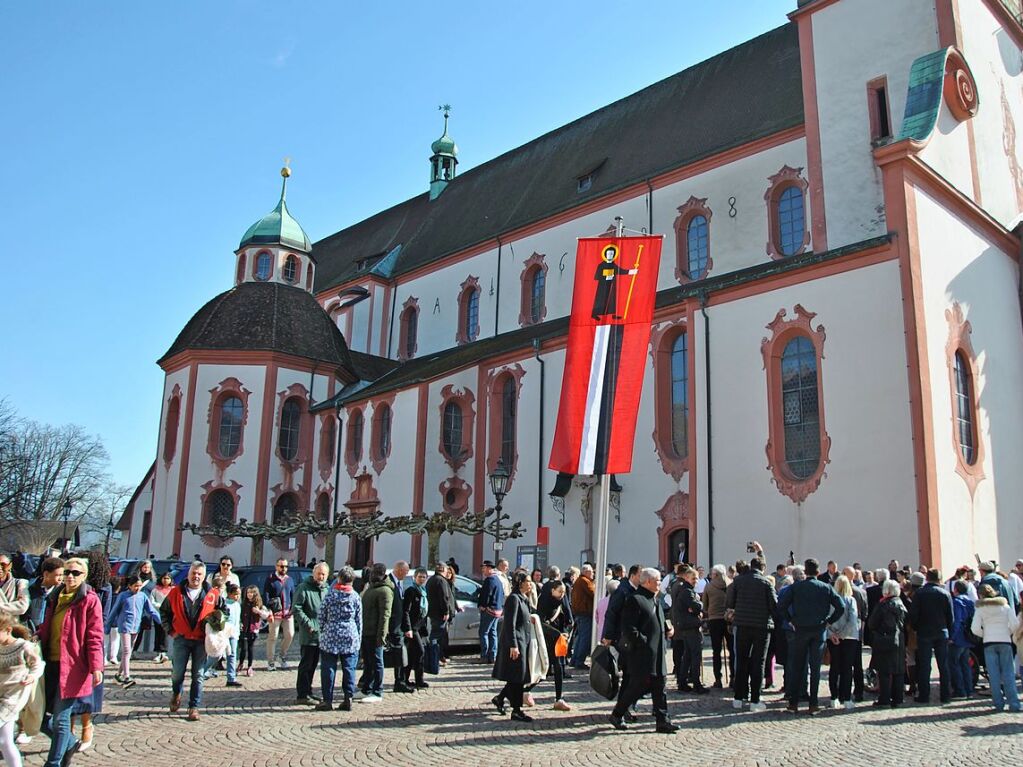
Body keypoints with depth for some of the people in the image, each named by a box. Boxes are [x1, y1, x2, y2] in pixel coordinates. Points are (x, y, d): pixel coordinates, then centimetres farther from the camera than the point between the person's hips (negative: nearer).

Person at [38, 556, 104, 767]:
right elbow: (46, 628, 22)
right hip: (51, 663, 7)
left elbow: (95, 637, -11)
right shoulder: (55, 597, 14)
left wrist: (96, 667, -18)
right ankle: (70, 743, 34)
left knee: (60, 718, -3)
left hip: (73, 666, -7)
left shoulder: (90, 600, -7)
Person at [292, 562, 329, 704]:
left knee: (313, 664, 15)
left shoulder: (326, 589, 14)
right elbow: (296, 609, -13)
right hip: (308, 635, -7)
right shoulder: (304, 588, -8)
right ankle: (302, 695, 1)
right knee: (306, 664, -4)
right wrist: (308, 624, -17)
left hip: (321, 634, 7)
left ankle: (308, 691, 24)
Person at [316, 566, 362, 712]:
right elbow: (359, 620, 6)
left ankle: (328, 700, 5)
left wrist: (323, 632, 15)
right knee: (349, 668, 6)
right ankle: (348, 699, 5)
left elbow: (321, 616, 1)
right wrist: (359, 638, 14)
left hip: (331, 636, -1)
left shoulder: (330, 594, -4)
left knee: (328, 668, 4)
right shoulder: (355, 597, 1)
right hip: (350, 638, 2)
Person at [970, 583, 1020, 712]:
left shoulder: (980, 609, 3)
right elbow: (1015, 623, -4)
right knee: (1008, 673, 3)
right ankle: (1014, 703, -3)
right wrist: (1009, 633, 12)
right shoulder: (1005, 606, 8)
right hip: (1005, 642, 1)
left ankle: (999, 703, 0)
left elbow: (974, 628, -6)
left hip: (989, 643, -1)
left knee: (994, 674, 2)